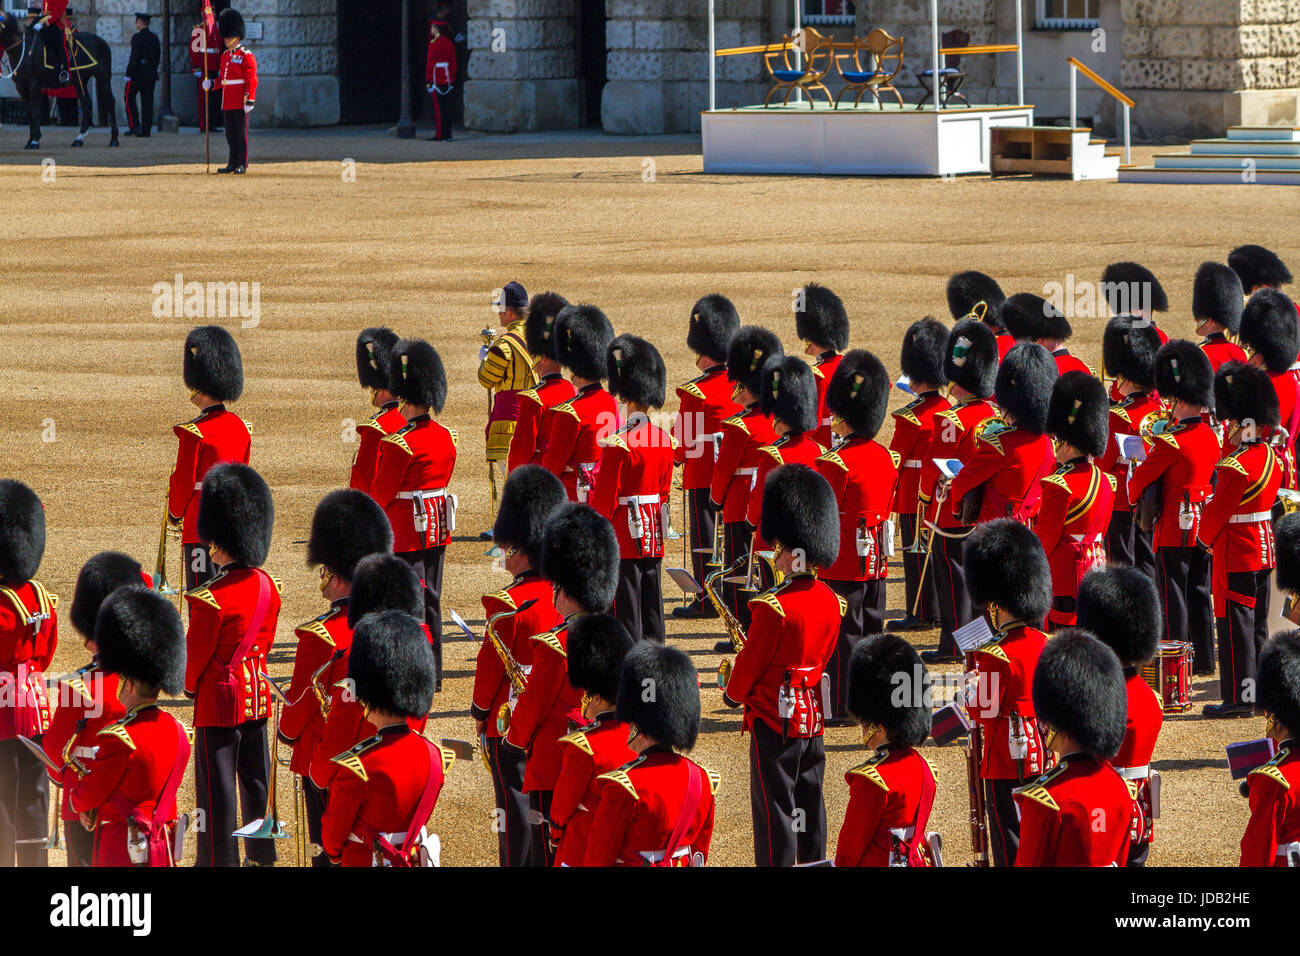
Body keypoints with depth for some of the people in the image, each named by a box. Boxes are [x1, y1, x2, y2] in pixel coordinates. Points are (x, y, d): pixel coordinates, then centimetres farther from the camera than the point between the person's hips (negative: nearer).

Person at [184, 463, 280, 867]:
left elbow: (196, 653, -13)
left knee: (216, 786, 2)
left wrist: (189, 686, 6)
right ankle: (262, 855, 23)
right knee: (256, 779, 16)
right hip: (258, 695, 7)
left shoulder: (212, 598, -23)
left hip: (219, 699, -7)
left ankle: (219, 860, 8)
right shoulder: (268, 586, 0)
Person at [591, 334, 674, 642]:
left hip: (624, 536, -7)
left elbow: (604, 499, -14)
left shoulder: (618, 444, -17)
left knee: (626, 614, -2)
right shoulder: (664, 440, 5)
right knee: (652, 608, 11)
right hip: (654, 537, 7)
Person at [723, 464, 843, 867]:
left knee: (775, 807, -1)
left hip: (775, 718, -7)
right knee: (809, 803, 15)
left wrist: (733, 694, 7)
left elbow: (750, 662, -11)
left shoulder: (774, 607, -20)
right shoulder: (831, 603, 2)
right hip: (813, 713, 7)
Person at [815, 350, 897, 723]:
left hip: (843, 563, -8)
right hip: (878, 559, 8)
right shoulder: (886, 457, 6)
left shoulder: (836, 463, -18)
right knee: (871, 629, 14)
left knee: (844, 633, -2)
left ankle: (841, 707, 1)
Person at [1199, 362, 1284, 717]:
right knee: (1257, 624, 15)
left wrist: (1204, 538, 2)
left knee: (1236, 624, -3)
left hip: (1236, 554, -9)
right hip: (1265, 545, 9)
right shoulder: (1272, 457, 5)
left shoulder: (1235, 467, -21)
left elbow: (1217, 511, -15)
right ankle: (1260, 692, 20)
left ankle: (1239, 698, -1)